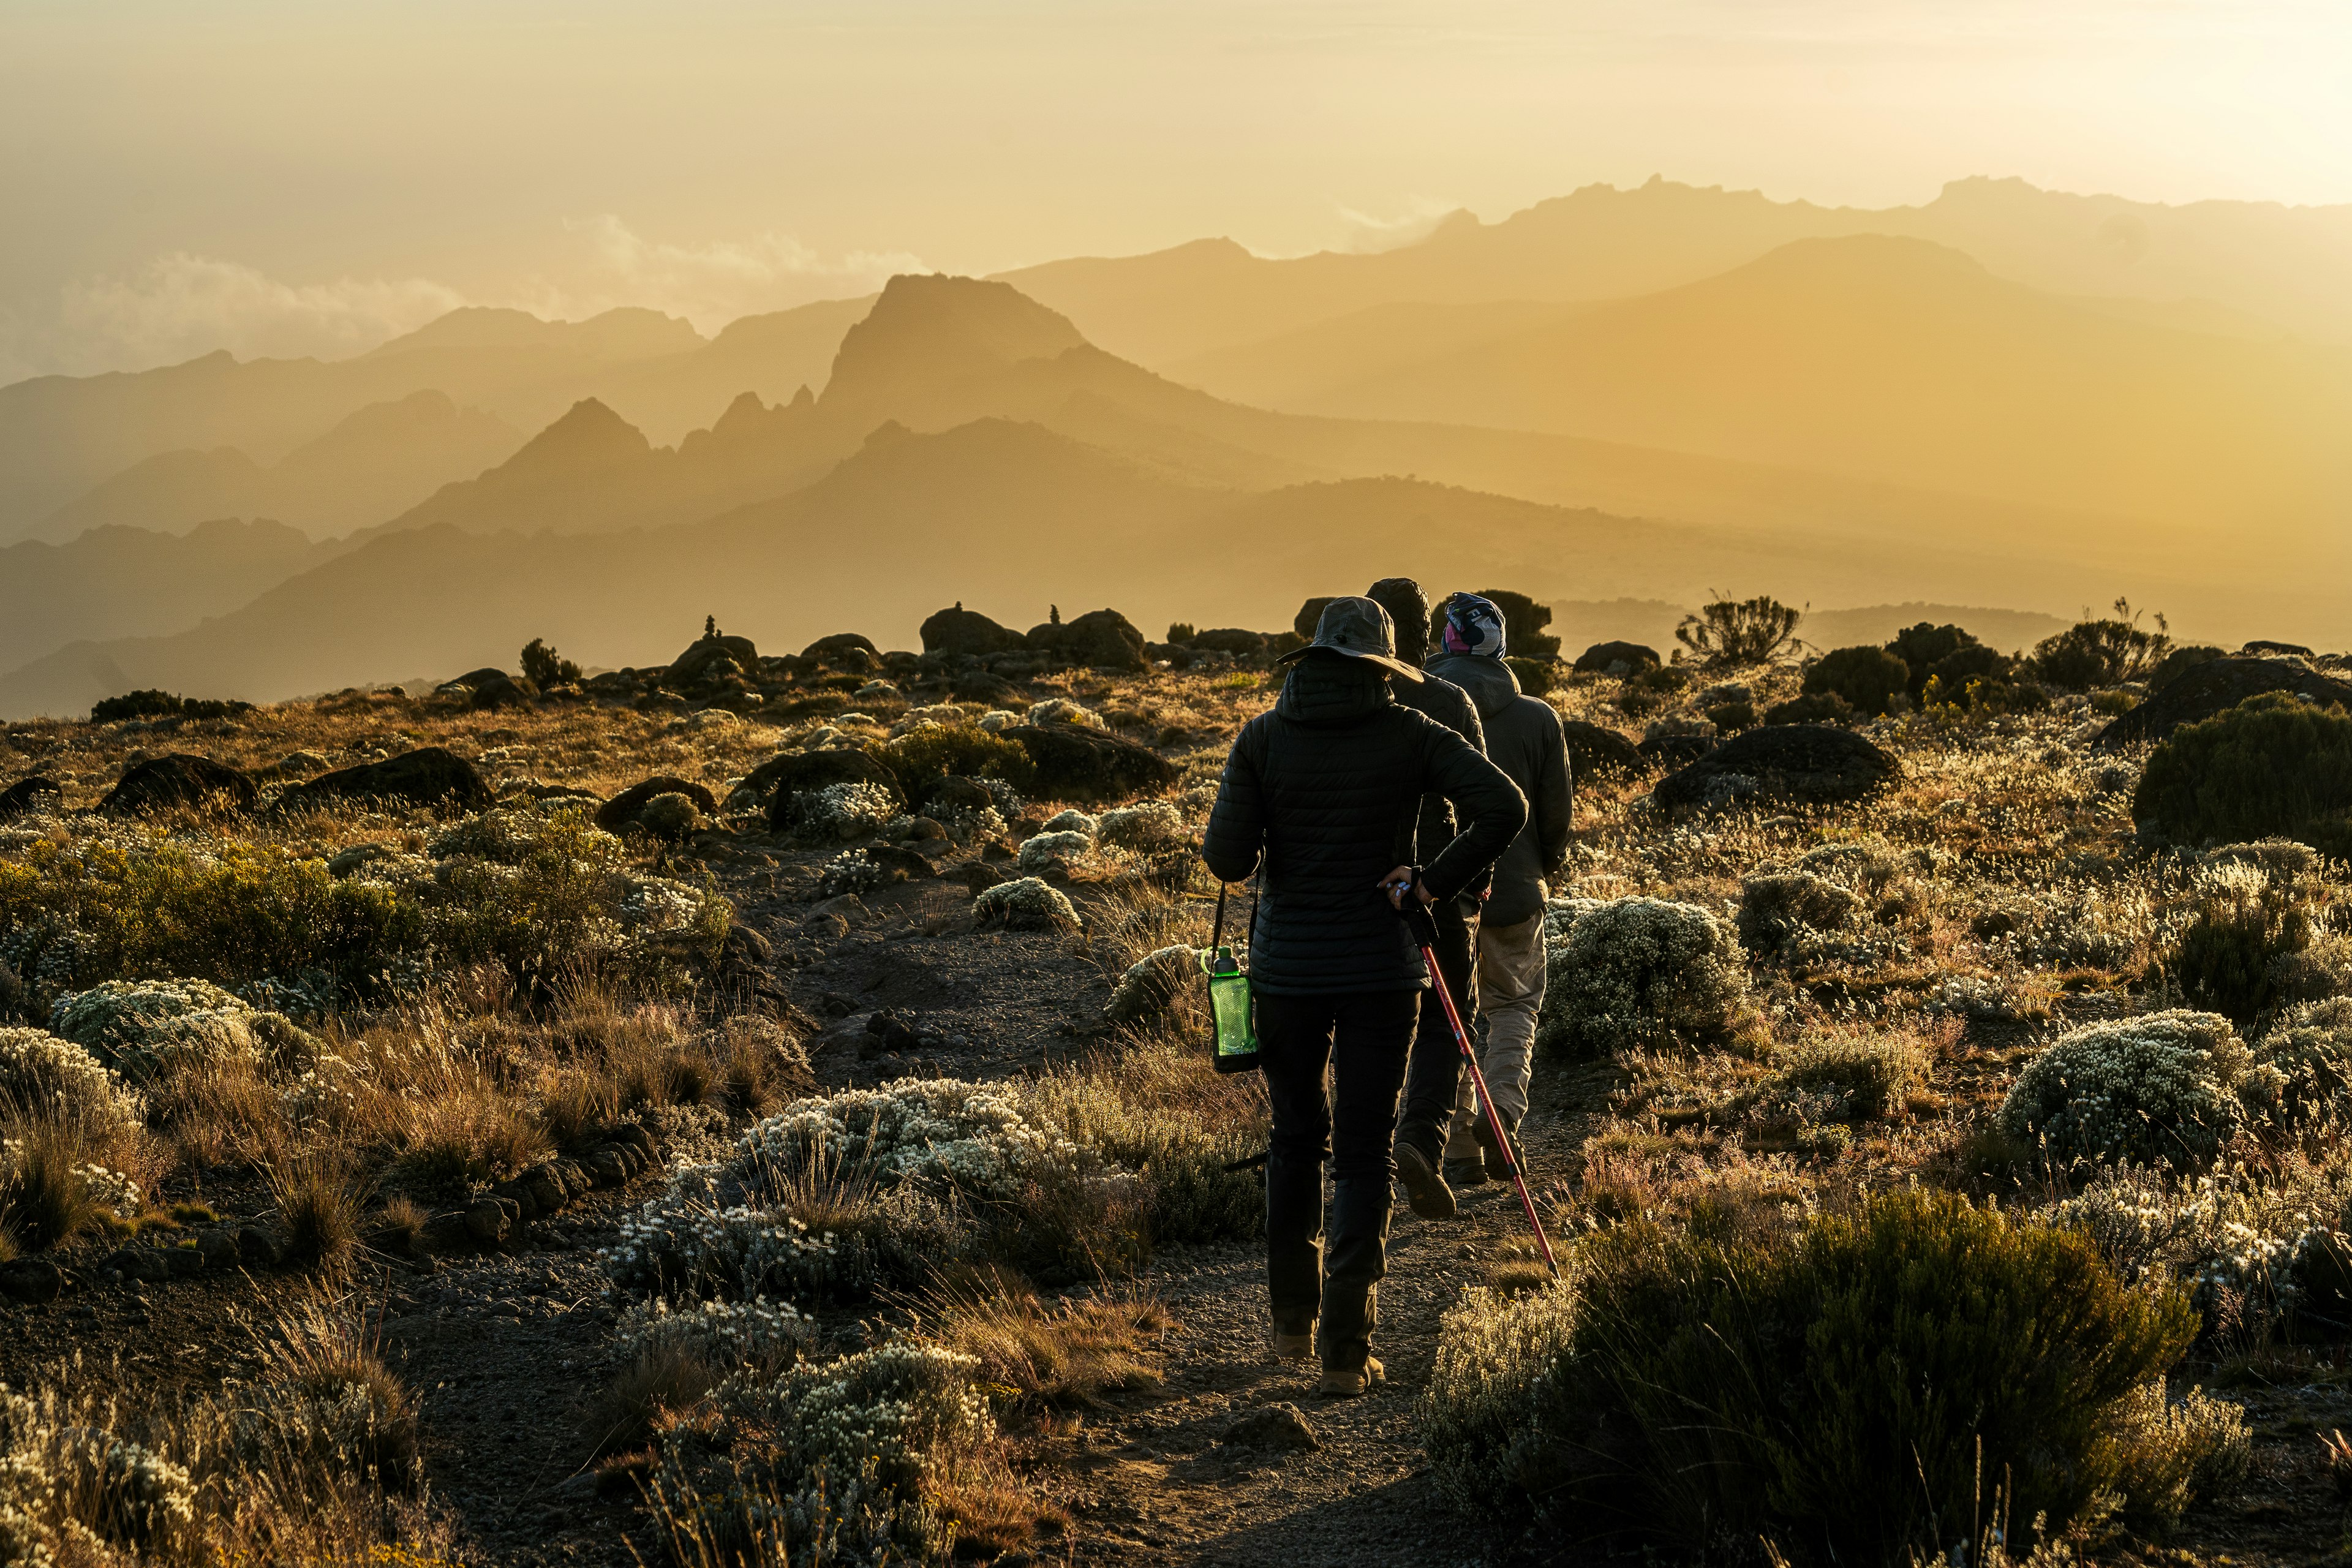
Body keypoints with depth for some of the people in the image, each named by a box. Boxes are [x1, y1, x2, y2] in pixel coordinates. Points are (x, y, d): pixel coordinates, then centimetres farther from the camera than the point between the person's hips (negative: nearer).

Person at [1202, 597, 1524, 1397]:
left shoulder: (1263, 737, -3)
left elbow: (1226, 857, -11)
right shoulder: (1411, 737, -4)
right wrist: (1434, 881, -8)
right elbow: (1504, 806, -15)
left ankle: (1293, 1320, 27)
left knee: (1296, 1136, 20)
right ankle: (1345, 1348, -4)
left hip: (1286, 964, 1)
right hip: (1381, 968, -1)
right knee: (1364, 1155, 3)